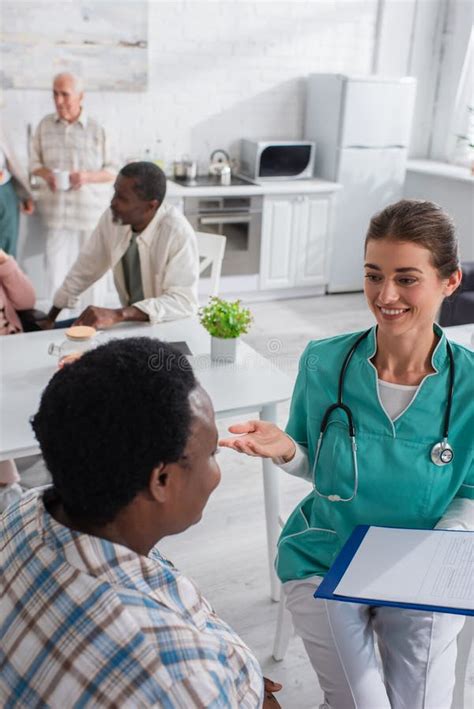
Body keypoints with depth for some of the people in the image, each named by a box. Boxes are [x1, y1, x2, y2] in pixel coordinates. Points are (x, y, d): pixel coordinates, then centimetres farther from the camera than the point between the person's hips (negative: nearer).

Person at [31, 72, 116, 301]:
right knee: (55, 266, 2)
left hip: (91, 210, -2)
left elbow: (113, 171, 0)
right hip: (57, 211, 2)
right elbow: (35, 162, 12)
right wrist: (46, 174, -11)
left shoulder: (98, 130, -3)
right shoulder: (45, 125, 5)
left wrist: (88, 177, -18)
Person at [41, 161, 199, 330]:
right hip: (130, 321, 6)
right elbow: (86, 268, 5)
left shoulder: (179, 233, -25)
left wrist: (118, 315, -38)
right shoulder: (112, 217, -9)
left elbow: (184, 301, -30)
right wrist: (50, 318, 12)